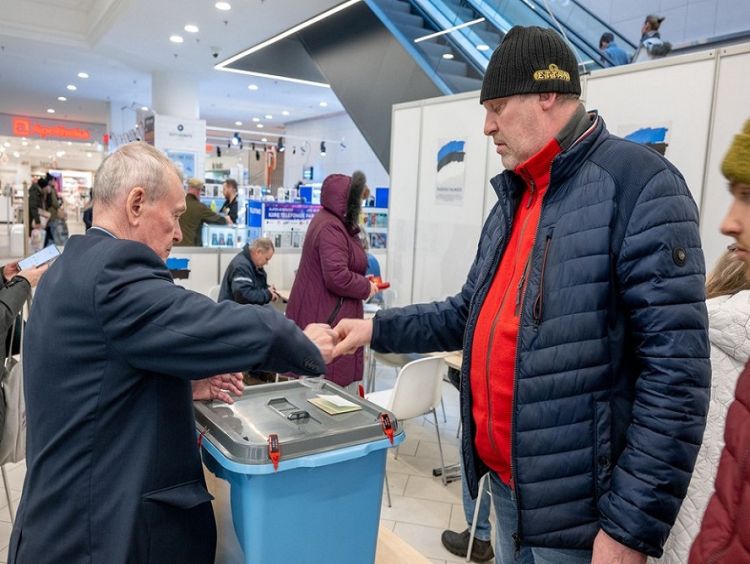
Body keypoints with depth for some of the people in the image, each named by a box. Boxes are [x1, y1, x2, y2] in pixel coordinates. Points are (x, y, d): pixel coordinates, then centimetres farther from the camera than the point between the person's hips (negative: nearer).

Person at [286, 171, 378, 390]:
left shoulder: (330, 221, 15)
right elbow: (338, 277, -28)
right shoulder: (331, 228, -20)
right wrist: (366, 288, -12)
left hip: (323, 314, 11)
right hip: (327, 318, -11)